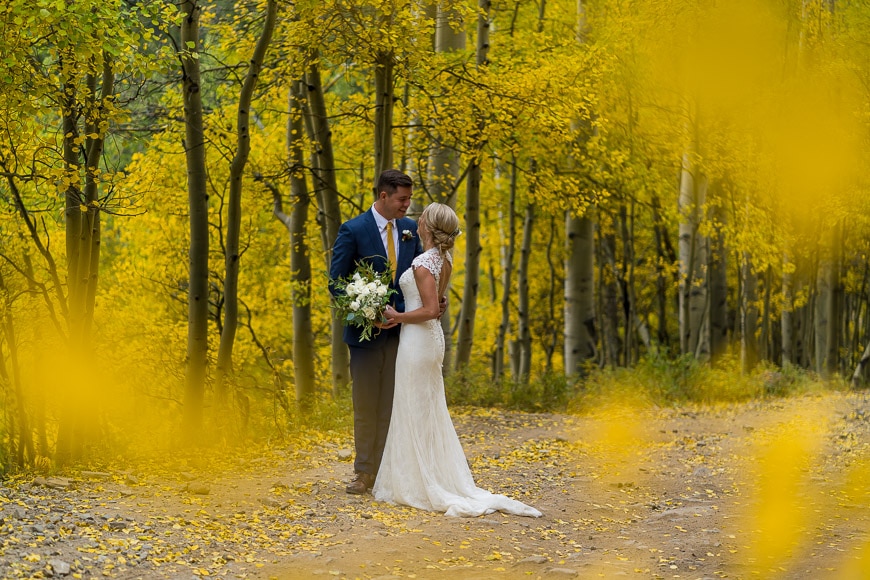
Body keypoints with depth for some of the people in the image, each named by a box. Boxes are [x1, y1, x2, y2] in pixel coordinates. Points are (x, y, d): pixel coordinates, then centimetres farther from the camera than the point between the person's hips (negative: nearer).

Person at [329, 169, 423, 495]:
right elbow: (336, 283, -7)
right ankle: (364, 473, 14)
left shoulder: (410, 230, 4)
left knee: (393, 407, 5)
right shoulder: (353, 230, -8)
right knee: (365, 407, 6)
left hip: (401, 330, 3)